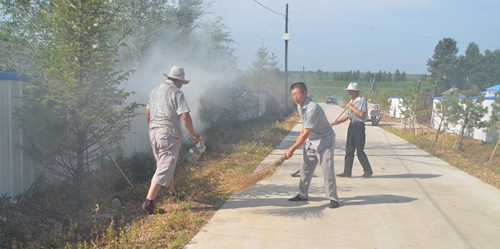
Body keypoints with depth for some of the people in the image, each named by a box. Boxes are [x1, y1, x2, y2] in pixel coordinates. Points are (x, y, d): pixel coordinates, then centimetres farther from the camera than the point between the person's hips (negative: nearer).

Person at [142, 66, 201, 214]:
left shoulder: (155, 91, 13)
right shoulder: (176, 92, -11)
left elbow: (148, 113, 20)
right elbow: (185, 116, -16)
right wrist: (193, 135, -6)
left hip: (153, 133, 8)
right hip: (169, 135, -8)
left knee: (165, 166, 22)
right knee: (164, 170, -6)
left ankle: (173, 194, 38)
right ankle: (148, 202, -12)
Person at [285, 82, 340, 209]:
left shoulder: (312, 108, -31)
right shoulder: (299, 105, -4)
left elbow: (306, 133, -28)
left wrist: (292, 149, -22)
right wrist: (300, 136, 10)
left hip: (324, 140, -9)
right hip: (311, 141, 9)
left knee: (327, 168, -13)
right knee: (305, 167, 10)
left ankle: (333, 198, -7)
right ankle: (303, 194, 21)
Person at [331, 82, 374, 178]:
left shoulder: (362, 100, -9)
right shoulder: (351, 101, 16)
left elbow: (361, 114, -20)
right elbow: (348, 115, 16)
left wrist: (351, 107, -13)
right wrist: (337, 122, 5)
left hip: (359, 126, -8)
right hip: (351, 126, 8)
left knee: (360, 151, -4)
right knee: (349, 150, 7)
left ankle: (368, 170, 10)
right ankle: (347, 172, 10)